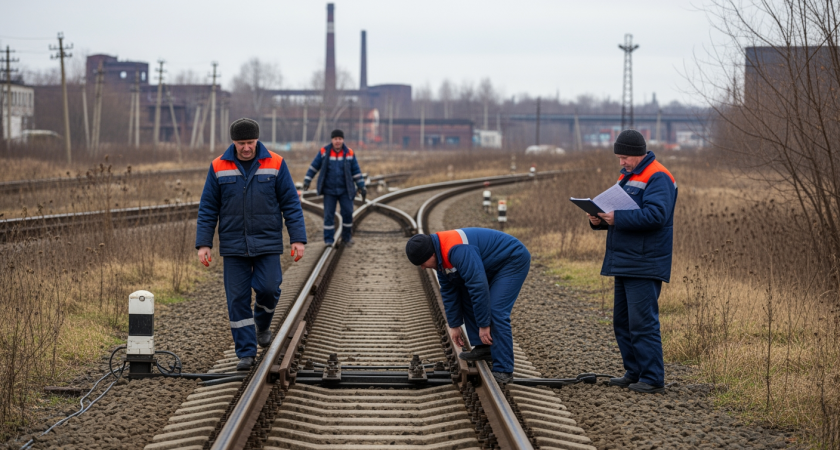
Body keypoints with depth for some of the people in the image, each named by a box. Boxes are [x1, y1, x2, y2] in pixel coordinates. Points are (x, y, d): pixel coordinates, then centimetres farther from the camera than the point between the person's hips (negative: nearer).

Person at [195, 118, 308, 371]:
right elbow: (207, 209, 3)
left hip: (267, 243, -1)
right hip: (233, 245, 1)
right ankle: (246, 353, 6)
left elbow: (291, 203, 0)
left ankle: (263, 323, 20)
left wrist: (298, 239, -6)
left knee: (268, 288, -13)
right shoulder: (219, 168, 0)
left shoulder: (275, 164, -2)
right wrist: (203, 243, -4)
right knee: (237, 299, -1)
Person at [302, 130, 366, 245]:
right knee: (329, 214, -2)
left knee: (348, 212, -3)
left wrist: (361, 187, 3)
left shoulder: (349, 153, -3)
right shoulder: (324, 152, -6)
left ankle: (347, 236, 15)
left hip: (345, 190, 1)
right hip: (329, 190, -1)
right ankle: (329, 239, 6)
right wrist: (307, 181, -1)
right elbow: (314, 166, 3)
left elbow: (356, 171, 3)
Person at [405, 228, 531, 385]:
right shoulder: (441, 256, 0)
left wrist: (484, 325, -25)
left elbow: (478, 287, -32)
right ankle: (483, 348, 14)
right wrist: (454, 325, 13)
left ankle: (503, 371, -16)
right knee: (466, 296, 11)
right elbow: (449, 291, 10)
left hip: (514, 261, -10)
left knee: (496, 311, -19)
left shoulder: (458, 251, -32)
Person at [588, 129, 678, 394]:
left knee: (642, 322, -11)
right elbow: (620, 213, 23)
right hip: (624, 262, 10)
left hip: (644, 264, -10)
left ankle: (653, 379, -9)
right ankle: (634, 372, 21)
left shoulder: (658, 178, -12)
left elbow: (655, 214, -25)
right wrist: (600, 220, 1)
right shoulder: (627, 177, 19)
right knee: (623, 321, 13)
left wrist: (618, 218, -27)